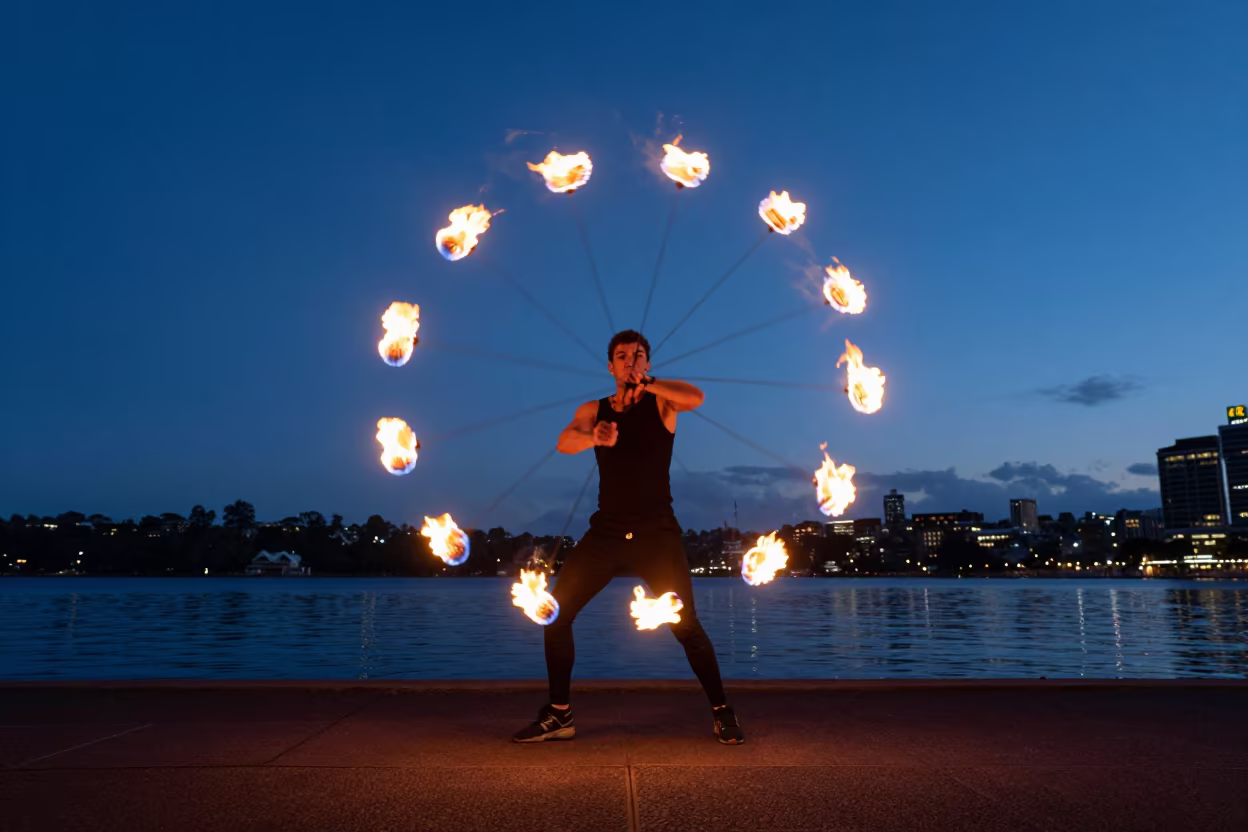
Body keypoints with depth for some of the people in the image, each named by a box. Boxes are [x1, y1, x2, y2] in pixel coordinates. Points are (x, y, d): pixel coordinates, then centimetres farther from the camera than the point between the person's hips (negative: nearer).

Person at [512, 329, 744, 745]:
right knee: (554, 613, -3)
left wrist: (647, 383, -31)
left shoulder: (661, 402, 3)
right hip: (606, 532, 3)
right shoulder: (594, 410, 8)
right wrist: (593, 437, -35)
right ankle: (559, 715, 11)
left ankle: (722, 713, 12)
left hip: (657, 534, -3)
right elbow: (564, 442, -13)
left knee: (686, 624, -8)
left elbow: (695, 397, -19)